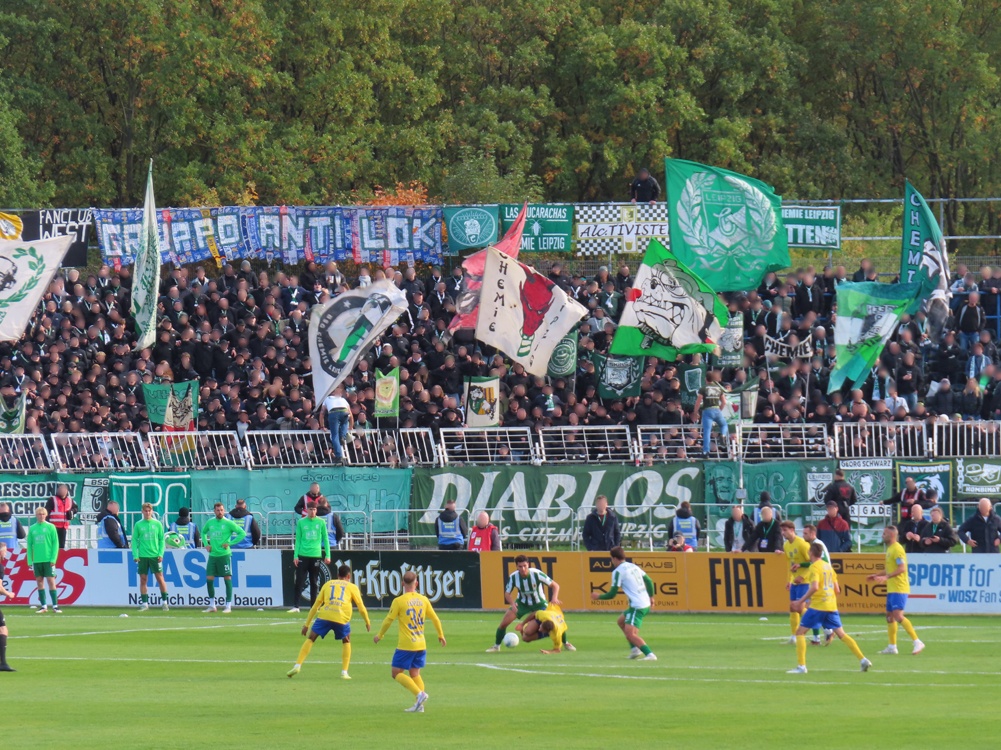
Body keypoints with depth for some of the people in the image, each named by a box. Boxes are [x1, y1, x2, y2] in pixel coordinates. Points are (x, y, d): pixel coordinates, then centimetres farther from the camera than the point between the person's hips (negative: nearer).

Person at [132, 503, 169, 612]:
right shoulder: (138, 525, 4)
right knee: (143, 579, 2)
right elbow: (134, 540, 4)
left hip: (155, 556, -1)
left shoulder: (157, 524, 4)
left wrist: (161, 554, -5)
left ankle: (164, 602, 8)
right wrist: (135, 555, -5)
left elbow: (162, 540, 5)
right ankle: (144, 603, 9)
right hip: (142, 556, 1)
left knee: (160, 578, -2)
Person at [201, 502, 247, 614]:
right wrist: (206, 544, 11)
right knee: (209, 579, 1)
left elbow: (242, 533, -6)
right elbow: (203, 532, 27)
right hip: (212, 555, 5)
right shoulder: (210, 522, 8)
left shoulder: (228, 523, -6)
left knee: (227, 579, -3)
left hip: (224, 554, -5)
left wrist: (230, 543, -11)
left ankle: (228, 606, 1)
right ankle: (212, 605, 12)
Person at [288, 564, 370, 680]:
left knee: (311, 639, 13)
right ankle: (344, 672, 16)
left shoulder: (328, 584, 25)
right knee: (346, 641, 24)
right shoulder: (352, 587, 21)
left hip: (324, 615, 1)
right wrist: (367, 622, 35)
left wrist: (307, 624, 26)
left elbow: (315, 605, 23)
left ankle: (297, 665, -2)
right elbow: (361, 607, 20)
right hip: (342, 618, -1)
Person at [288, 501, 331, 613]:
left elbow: (325, 539, 6)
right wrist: (295, 555, 0)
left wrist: (327, 555, 0)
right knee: (299, 582, -6)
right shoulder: (301, 522, 4)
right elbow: (298, 540, 6)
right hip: (303, 555, 0)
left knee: (314, 583, 6)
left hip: (316, 555, 0)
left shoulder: (321, 522, 4)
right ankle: (295, 606, -6)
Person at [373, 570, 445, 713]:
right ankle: (419, 705, 4)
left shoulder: (399, 601, -10)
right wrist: (441, 635, 28)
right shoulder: (423, 600, 4)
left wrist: (379, 635, 11)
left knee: (397, 673, 1)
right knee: (415, 674, 14)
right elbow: (435, 619, 12)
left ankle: (419, 694, -16)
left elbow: (388, 620, -6)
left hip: (406, 646, -5)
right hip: (421, 645, 5)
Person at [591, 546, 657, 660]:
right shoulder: (634, 567, 13)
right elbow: (649, 581, 18)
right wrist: (650, 596, 29)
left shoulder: (618, 572, -10)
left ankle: (650, 654, -28)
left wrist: (599, 597, 8)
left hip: (637, 606, -9)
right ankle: (635, 649, 22)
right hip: (646, 604, 9)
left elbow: (612, 594, -9)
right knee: (621, 621, 27)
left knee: (630, 633, -15)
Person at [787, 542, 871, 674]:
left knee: (800, 632, 0)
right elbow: (837, 590, 17)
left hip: (817, 605, -7)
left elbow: (814, 587, -22)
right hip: (831, 606, 7)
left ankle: (801, 666, -8)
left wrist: (801, 601, -16)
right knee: (842, 634, 10)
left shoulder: (814, 567, -8)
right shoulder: (828, 566, 15)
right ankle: (863, 659, 1)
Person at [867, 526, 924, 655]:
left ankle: (917, 642, -17)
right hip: (892, 589, 10)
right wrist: (876, 575, 23)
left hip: (899, 589, -10)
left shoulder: (897, 549, -14)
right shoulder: (890, 549, 16)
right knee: (889, 616, 12)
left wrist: (886, 577, -31)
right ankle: (892, 647, 18)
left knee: (898, 616, -18)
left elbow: (901, 568, -24)